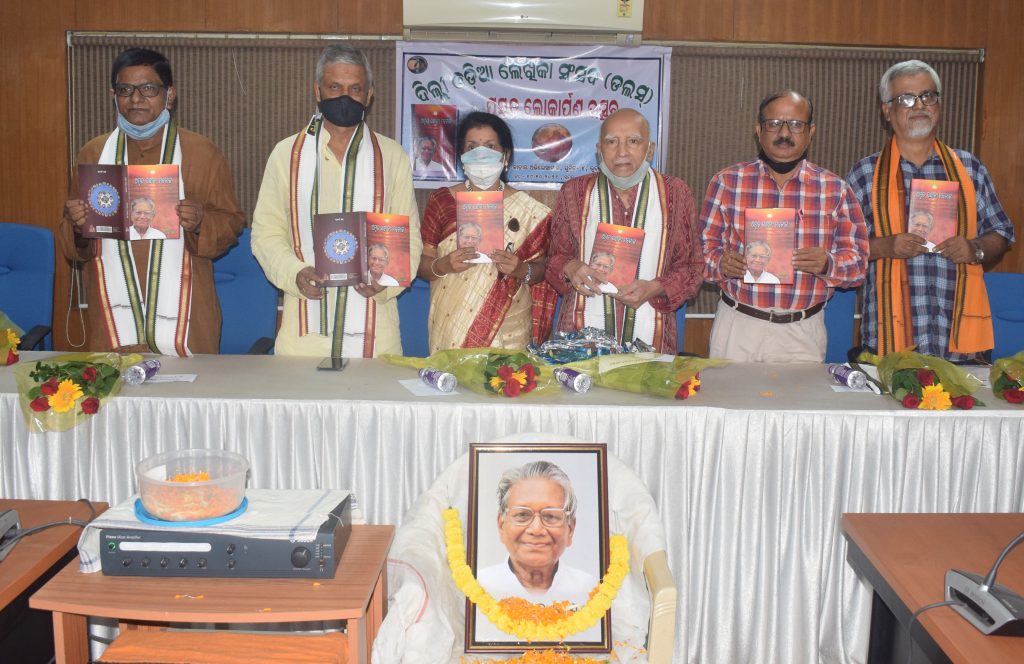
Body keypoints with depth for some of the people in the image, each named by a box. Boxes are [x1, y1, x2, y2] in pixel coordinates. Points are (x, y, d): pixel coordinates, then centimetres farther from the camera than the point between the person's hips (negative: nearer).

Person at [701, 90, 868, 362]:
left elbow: (858, 261, 3)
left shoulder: (835, 190, 4)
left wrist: (827, 264, -18)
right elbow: (705, 245, 5)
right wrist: (722, 264, -17)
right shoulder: (727, 181, 3)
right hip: (737, 327, 0)